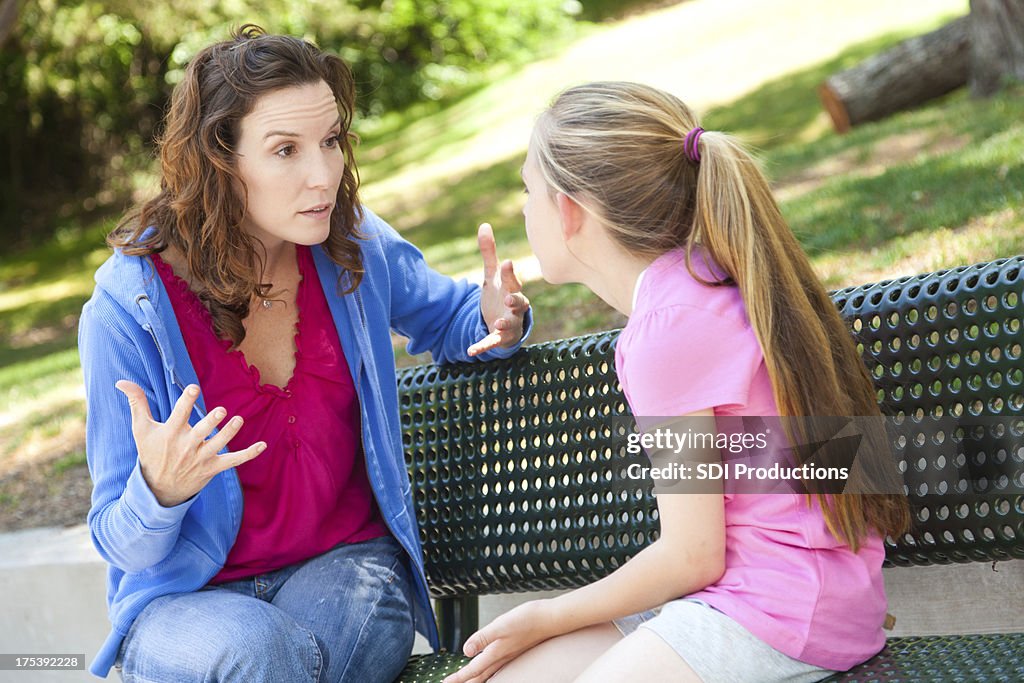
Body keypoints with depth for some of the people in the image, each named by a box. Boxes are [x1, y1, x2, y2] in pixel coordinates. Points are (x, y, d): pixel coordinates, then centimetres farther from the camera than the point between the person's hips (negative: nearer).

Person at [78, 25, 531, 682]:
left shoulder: (354, 248, -3)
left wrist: (496, 321, -6)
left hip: (347, 565, 2)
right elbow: (124, 548, -8)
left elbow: (449, 316, 20)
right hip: (189, 598, -1)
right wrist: (160, 491, -34)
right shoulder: (129, 307, -14)